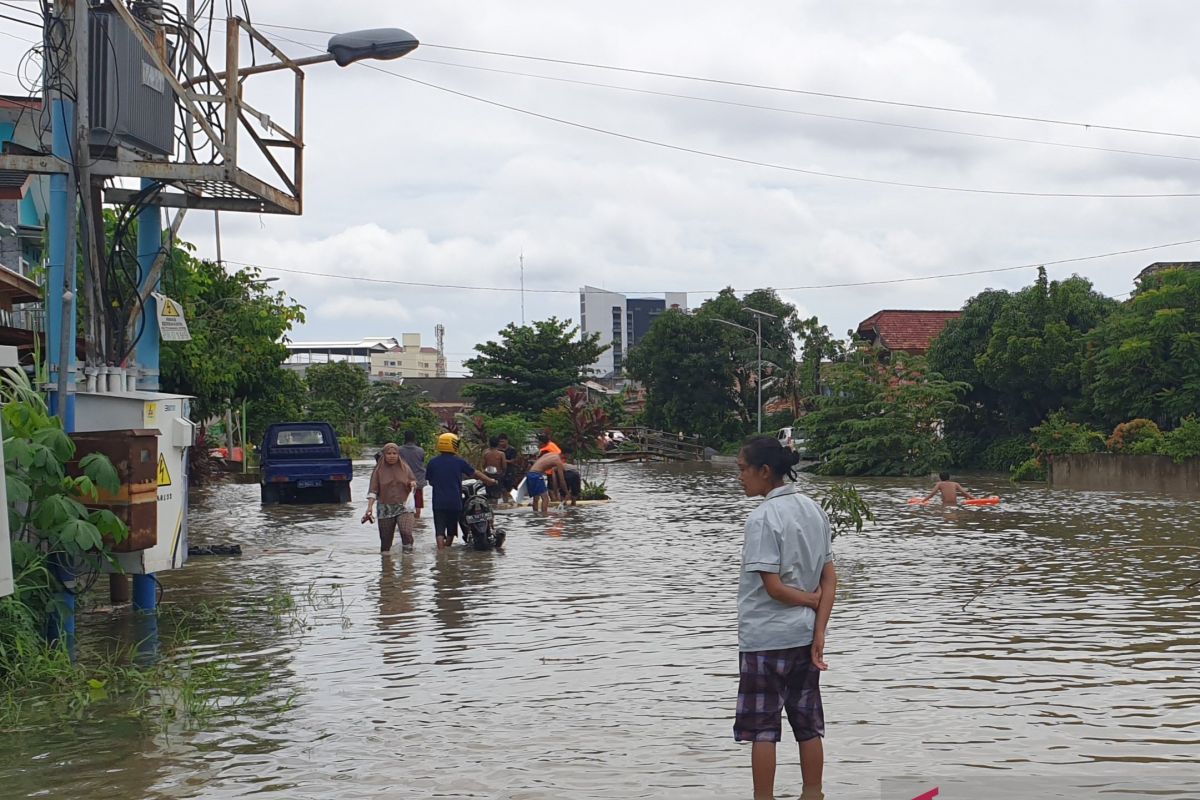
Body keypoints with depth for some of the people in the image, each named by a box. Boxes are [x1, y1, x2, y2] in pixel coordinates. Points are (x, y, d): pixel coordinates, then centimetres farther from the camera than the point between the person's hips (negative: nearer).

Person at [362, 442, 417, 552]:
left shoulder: (405, 468, 6)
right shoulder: (378, 470, 2)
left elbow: (413, 482, 18)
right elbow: (373, 490, -1)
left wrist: (413, 484, -7)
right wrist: (369, 507, -13)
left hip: (403, 507, 0)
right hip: (385, 509, 0)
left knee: (406, 532, -22)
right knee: (385, 539, 3)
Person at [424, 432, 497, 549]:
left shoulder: (432, 462, -1)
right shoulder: (459, 462, -4)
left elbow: (430, 481, 8)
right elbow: (475, 474, 7)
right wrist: (489, 481, 22)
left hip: (438, 501, 0)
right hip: (455, 502, 0)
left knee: (439, 530, -3)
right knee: (451, 530, 17)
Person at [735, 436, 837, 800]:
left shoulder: (763, 517, -16)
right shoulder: (812, 509, 6)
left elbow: (773, 587, -19)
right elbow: (830, 578, 4)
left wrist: (812, 600, -2)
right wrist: (819, 634, -1)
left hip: (765, 637, -7)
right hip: (805, 634, 7)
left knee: (762, 727, 1)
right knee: (808, 723, 11)